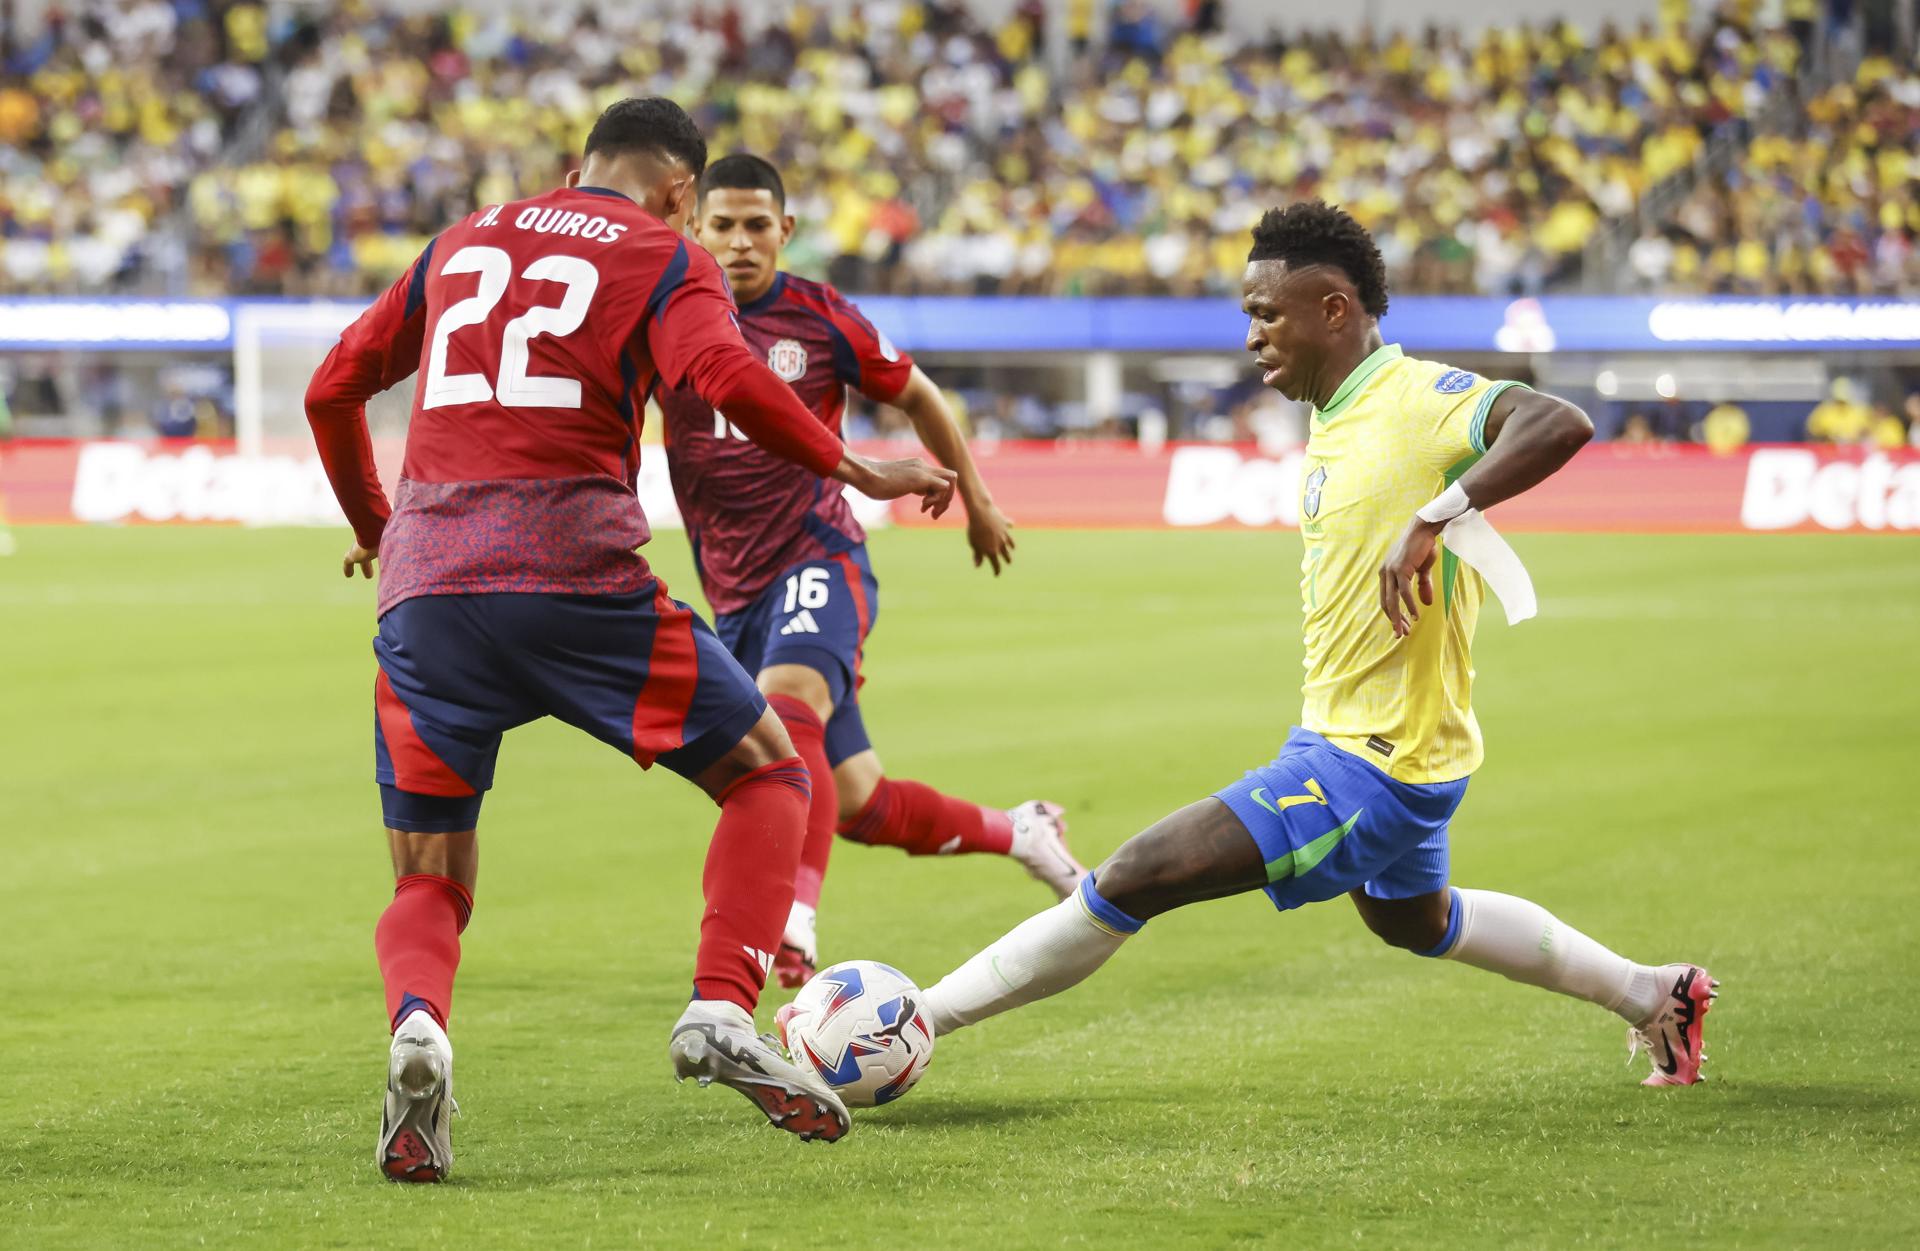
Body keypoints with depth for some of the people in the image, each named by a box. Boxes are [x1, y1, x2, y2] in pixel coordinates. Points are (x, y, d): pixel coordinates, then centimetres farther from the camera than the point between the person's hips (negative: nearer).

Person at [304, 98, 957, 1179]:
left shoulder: (463, 241, 24)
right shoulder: (666, 258, 10)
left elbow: (334, 390, 27)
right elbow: (725, 378, -10)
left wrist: (373, 525, 41)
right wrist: (857, 471, -2)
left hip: (425, 587, 4)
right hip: (575, 570, -4)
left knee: (427, 884, 12)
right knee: (770, 775, 14)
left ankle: (418, 1029, -21)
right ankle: (724, 1013, -6)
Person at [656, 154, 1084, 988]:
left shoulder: (819, 317, 0)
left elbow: (918, 397, 15)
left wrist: (975, 503, 24)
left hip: (819, 559, -4)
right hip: (735, 593, 4)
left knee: (787, 705, -35)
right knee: (854, 805, 6)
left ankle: (795, 925, -51)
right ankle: (1019, 833, 33)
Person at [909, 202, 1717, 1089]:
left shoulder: (1419, 397, -21)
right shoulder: (1337, 414, 7)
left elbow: (1561, 425, -37)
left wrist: (1435, 518, -41)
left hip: (1373, 767, -11)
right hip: (1338, 739, 11)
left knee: (1132, 882, -17)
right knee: (1412, 920, 36)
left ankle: (910, 1022, -12)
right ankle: (1655, 995, 46)